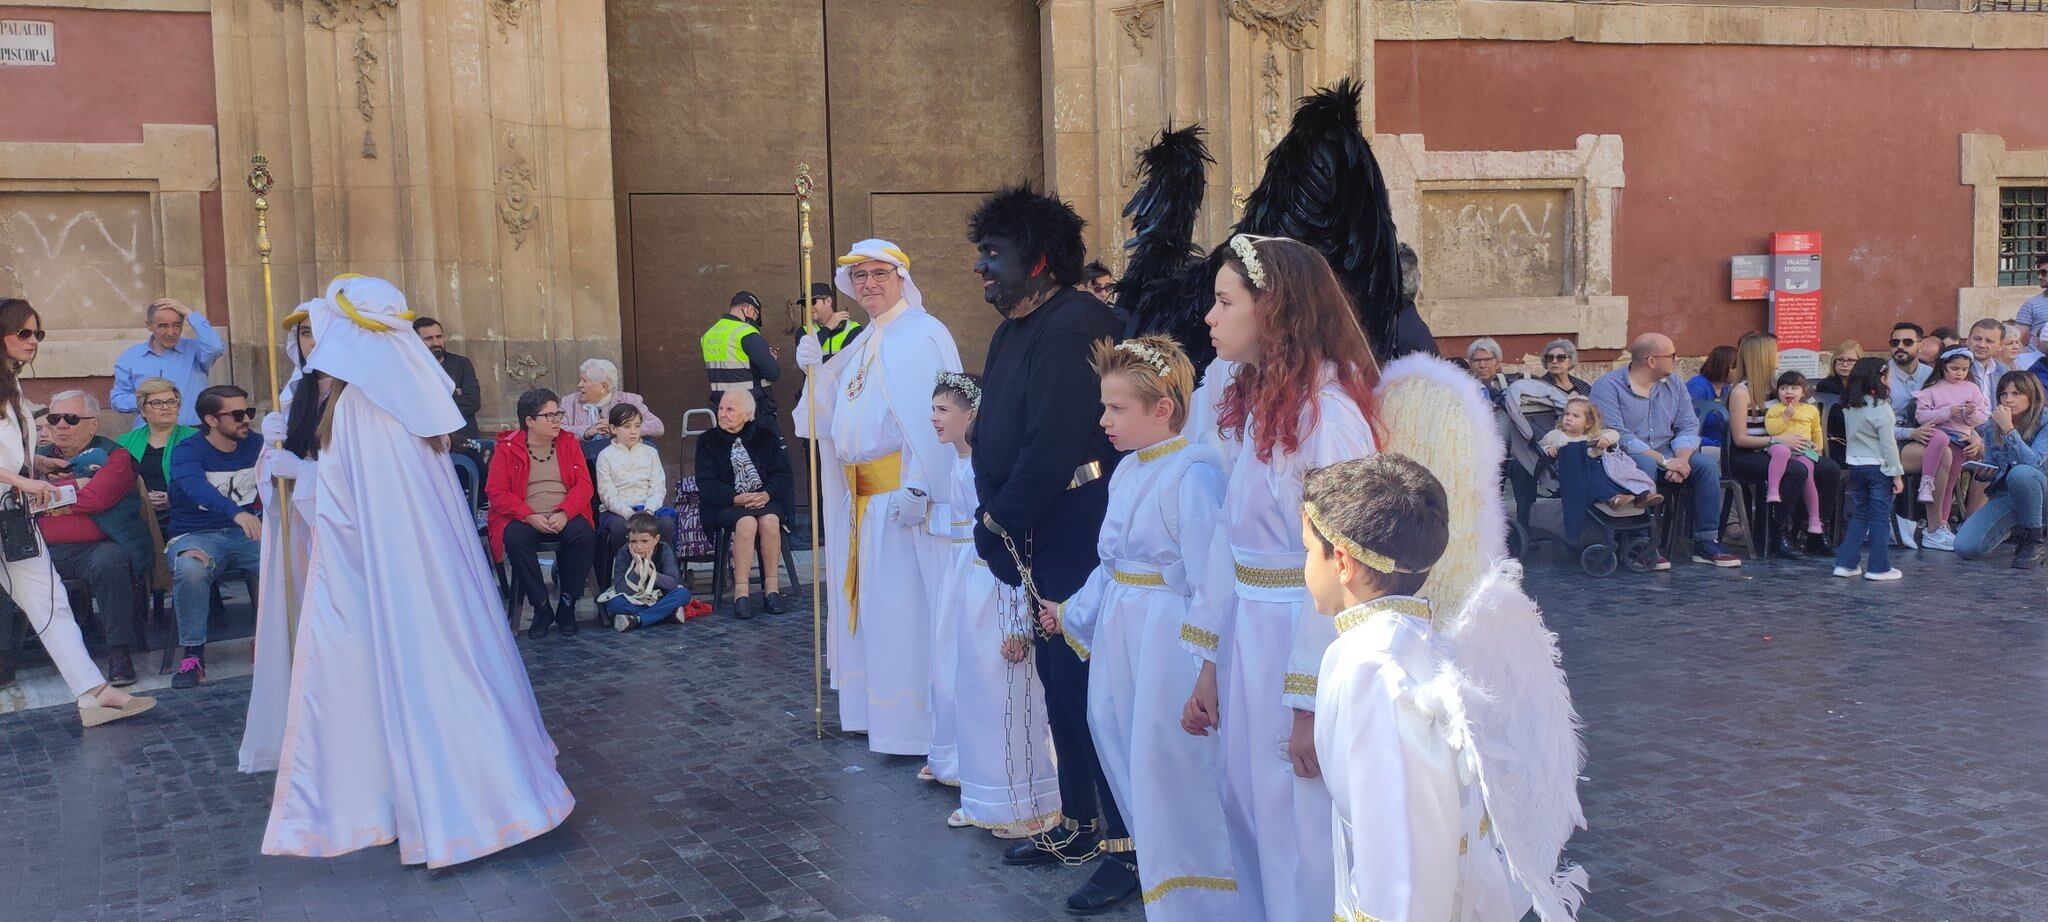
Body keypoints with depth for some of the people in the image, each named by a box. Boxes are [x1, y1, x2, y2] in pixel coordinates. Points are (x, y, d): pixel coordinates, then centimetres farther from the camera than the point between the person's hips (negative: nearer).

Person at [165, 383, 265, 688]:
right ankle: (193, 654, -21)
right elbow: (197, 487, -27)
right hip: (195, 535, -3)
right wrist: (237, 513, -45)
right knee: (190, 569, -38)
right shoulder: (188, 451, -5)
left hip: (247, 533, 3)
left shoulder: (256, 444, 11)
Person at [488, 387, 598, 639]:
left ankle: (567, 605, -13)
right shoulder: (507, 448, 3)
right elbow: (497, 492, -5)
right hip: (525, 518, -1)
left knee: (584, 534, -30)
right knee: (514, 539, -34)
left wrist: (564, 513, -16)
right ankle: (541, 608, -19)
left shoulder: (569, 443, 11)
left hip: (565, 516, 2)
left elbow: (583, 484, 2)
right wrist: (530, 517, -18)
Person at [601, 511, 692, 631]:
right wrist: (637, 568, -30)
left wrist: (649, 570, -28)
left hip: (659, 597, 1)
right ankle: (669, 612, -26)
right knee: (613, 604, -32)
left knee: (684, 594, -27)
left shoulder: (664, 551, -12)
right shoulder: (624, 554, -14)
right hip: (632, 601, -1)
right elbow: (621, 590, -21)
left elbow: (673, 583, -19)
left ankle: (636, 620, -29)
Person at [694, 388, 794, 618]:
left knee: (769, 520, -33)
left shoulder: (767, 438, 12)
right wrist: (736, 498, -19)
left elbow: (783, 475, 4)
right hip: (727, 504, -1)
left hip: (766, 499, 1)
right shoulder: (708, 441, 9)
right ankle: (741, 591, -35)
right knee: (746, 522, -35)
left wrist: (767, 494, -18)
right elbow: (706, 484, -2)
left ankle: (772, 588, -28)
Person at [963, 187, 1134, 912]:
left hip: (1080, 549, -10)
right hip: (1039, 552, 10)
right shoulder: (1013, 331, 15)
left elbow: (1053, 446, -25)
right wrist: (996, 528, 4)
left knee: (1089, 694, -4)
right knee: (1060, 688, 18)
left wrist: (999, 526, -15)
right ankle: (1081, 825, 32)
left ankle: (1129, 849, 8)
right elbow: (993, 436, 15)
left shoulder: (1074, 326, -17)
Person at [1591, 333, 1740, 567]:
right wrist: (1665, 461, -24)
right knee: (1645, 464, -38)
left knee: (1707, 464, -18)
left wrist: (1681, 459, -18)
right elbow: (1618, 436, -20)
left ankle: (1705, 543, -11)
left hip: (1666, 456, 6)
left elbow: (1689, 427, 4)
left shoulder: (1673, 386, 12)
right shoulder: (1608, 386, -10)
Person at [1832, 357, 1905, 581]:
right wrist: (1896, 474, -10)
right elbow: (1888, 445, -15)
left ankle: (1845, 563, 11)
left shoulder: (1849, 407, 4)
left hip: (1855, 465, 6)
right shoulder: (1881, 408, -15)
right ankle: (1878, 568, 3)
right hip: (1878, 466, -6)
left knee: (1859, 515, 14)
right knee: (1880, 518, 1)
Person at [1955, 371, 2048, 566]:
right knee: (1965, 548, -17)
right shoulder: (1993, 426, 2)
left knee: (2020, 473, -41)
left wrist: (2009, 429, -30)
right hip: (2004, 495, 4)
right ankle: (2009, 528, 19)